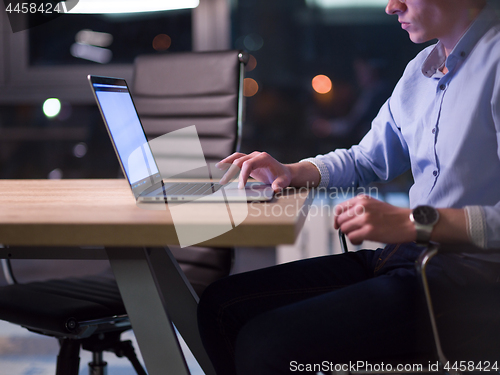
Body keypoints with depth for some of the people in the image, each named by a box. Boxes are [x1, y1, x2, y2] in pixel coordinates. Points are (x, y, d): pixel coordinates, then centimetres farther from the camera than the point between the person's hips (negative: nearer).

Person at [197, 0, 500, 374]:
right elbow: (366, 160, 28)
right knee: (221, 305, 2)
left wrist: (415, 222, -25)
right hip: (406, 257, 9)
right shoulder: (420, 69, 17)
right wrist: (292, 172, 11)